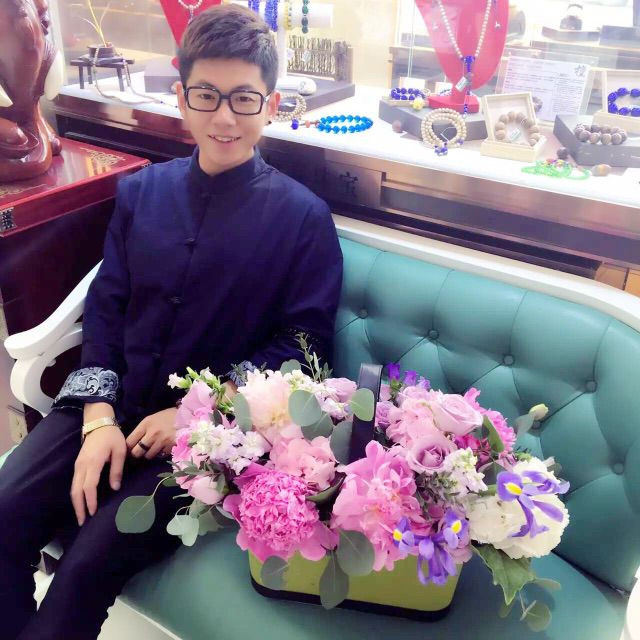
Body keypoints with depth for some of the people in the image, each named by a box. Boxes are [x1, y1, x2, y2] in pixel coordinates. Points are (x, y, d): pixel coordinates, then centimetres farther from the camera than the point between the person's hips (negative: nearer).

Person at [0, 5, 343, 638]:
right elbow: (105, 305, 7)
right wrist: (100, 417, -6)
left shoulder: (303, 216, -4)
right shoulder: (141, 191, 9)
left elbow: (304, 342, -6)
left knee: (91, 561, -18)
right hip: (112, 402, 4)